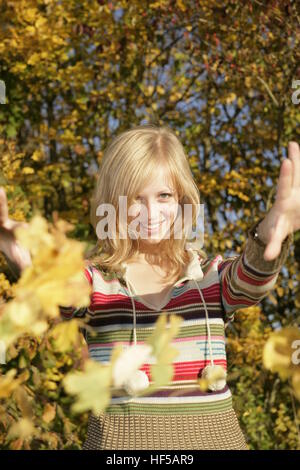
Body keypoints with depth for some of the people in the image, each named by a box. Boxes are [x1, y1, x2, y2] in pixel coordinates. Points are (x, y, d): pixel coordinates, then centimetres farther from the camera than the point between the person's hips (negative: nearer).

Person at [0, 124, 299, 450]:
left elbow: (250, 282, -20)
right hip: (120, 438, -1)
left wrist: (269, 239, -42)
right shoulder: (95, 278, -1)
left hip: (213, 435, 1)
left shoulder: (213, 275, 1)